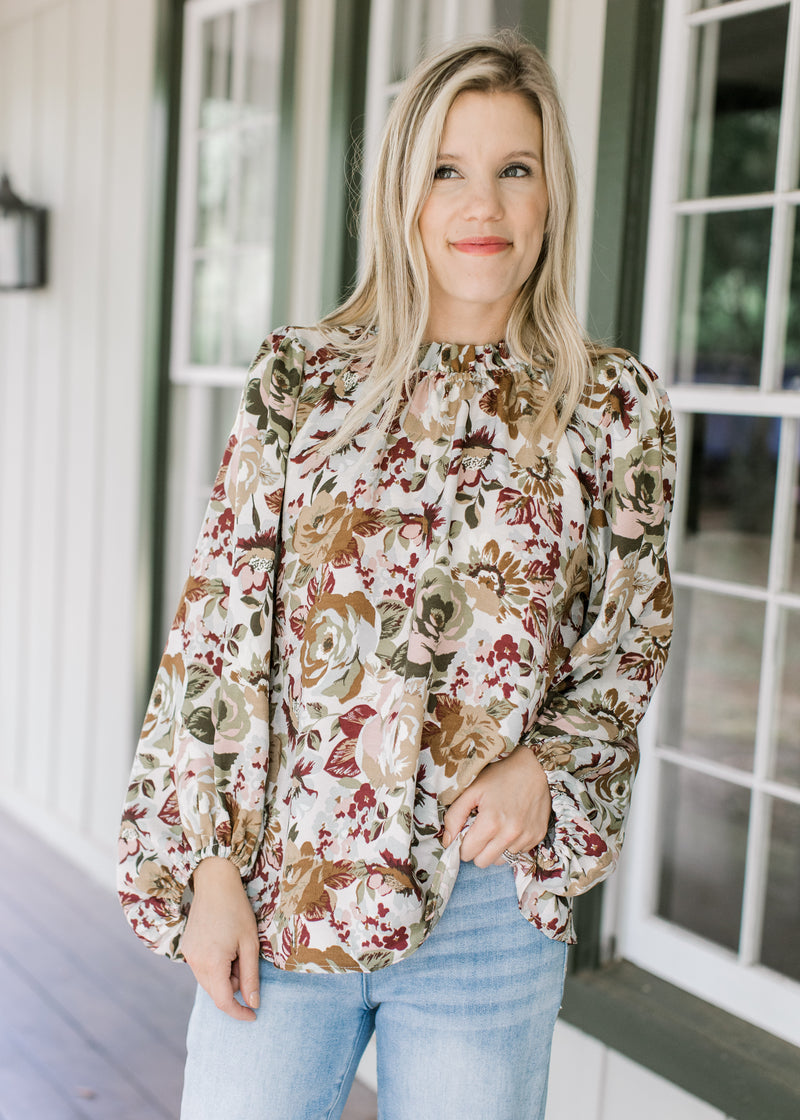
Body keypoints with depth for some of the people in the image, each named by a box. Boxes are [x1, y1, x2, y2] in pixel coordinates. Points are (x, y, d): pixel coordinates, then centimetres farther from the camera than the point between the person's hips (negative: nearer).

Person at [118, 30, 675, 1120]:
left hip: (491, 907, 0)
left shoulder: (615, 406, -1)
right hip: (279, 892, 0)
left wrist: (548, 765, -10)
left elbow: (632, 640, 8)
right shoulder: (301, 376, -1)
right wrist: (211, 868, -5)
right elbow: (217, 629, -1)